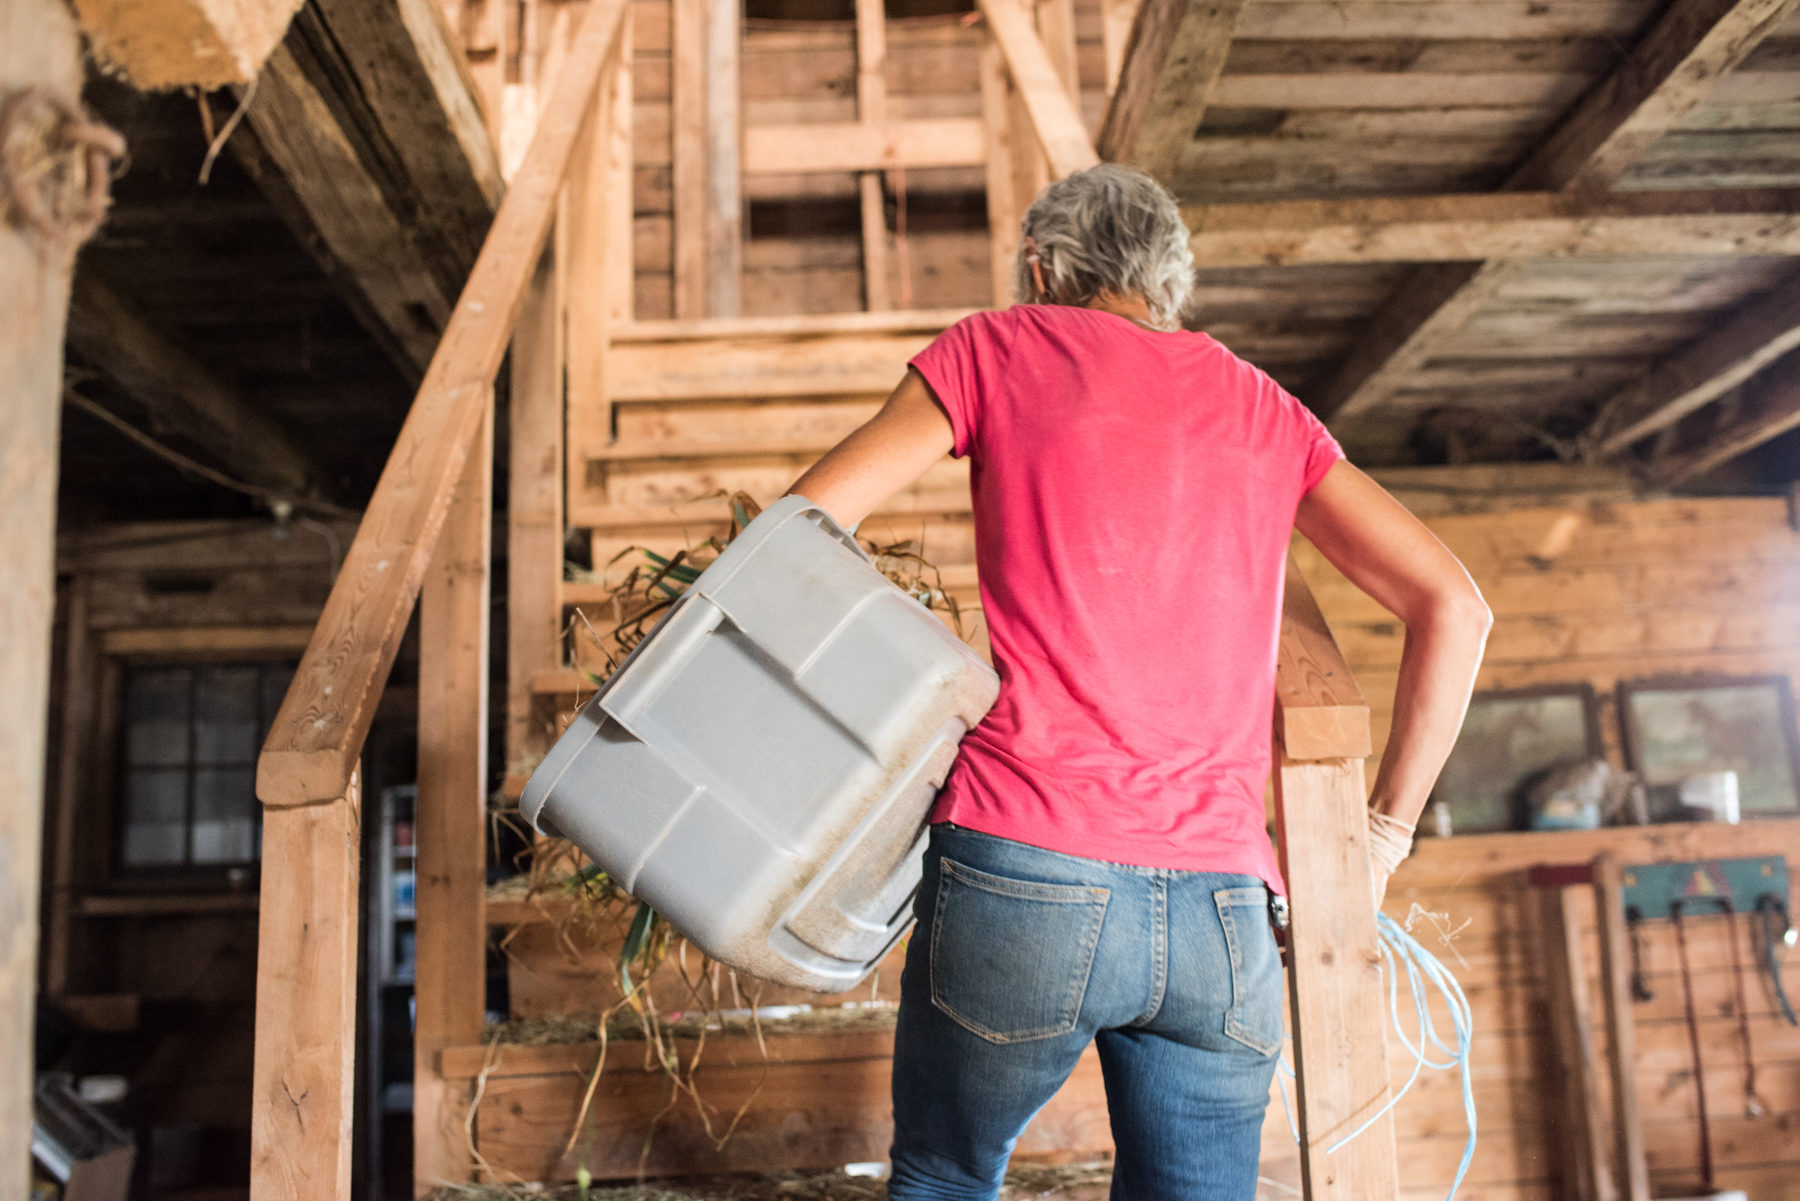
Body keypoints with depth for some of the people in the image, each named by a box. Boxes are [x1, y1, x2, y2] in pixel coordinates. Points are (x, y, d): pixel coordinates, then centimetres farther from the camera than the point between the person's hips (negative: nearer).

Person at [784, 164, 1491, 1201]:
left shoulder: (1000, 348, 10)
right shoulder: (1264, 408, 18)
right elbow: (1454, 608, 12)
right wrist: (1384, 834, 16)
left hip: (1026, 870, -2)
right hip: (1225, 905, 3)